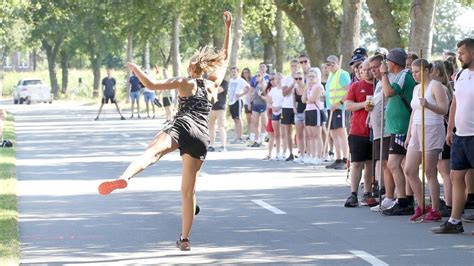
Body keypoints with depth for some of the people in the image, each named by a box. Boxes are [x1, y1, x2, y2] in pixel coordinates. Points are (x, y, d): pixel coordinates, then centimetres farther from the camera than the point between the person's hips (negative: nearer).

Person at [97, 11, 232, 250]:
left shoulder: (184, 83, 14)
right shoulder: (213, 85, 24)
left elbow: (151, 85, 4)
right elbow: (224, 58, 37)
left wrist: (134, 68, 18)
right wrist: (228, 28, 38)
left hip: (182, 127, -5)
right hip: (202, 137, 5)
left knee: (151, 152, -33)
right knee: (188, 190, 12)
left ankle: (124, 178, -64)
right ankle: (184, 238, 13)